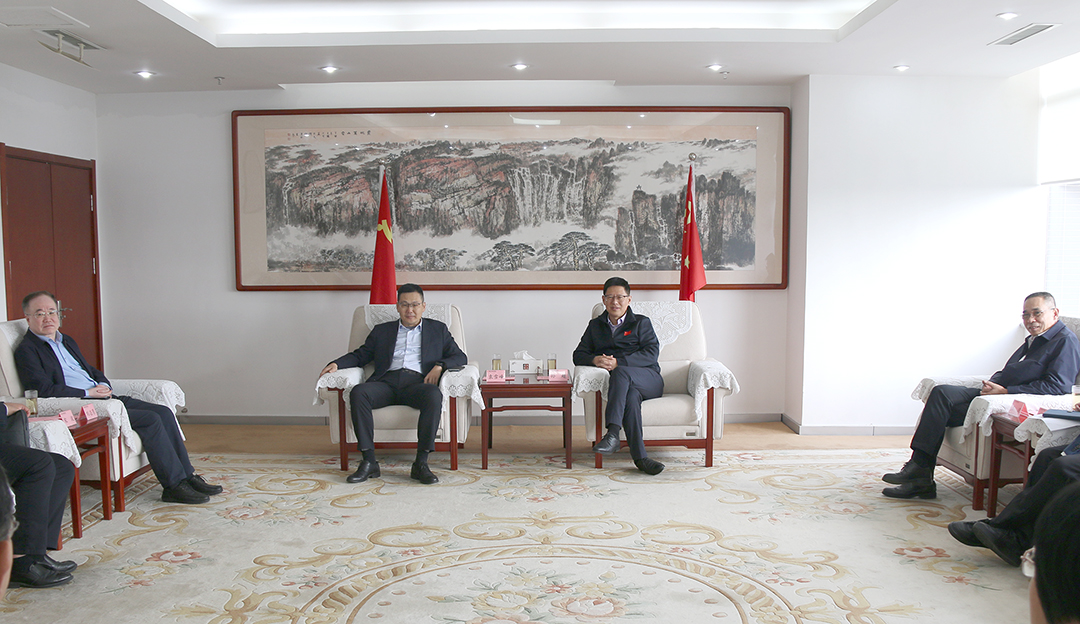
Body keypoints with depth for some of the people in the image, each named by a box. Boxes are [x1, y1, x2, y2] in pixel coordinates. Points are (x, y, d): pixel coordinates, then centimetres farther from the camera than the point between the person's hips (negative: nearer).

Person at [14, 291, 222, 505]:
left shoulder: (67, 341, 23)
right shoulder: (26, 350, -3)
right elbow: (44, 389, -16)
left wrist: (104, 385, 5)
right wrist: (88, 393, -18)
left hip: (103, 397, 8)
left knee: (164, 412, -8)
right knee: (151, 419, -22)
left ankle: (188, 475, -5)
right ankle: (174, 486, -17)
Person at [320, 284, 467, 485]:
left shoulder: (438, 329, 22)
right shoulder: (382, 331, 27)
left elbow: (460, 357, 15)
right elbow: (359, 355, 23)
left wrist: (439, 366, -6)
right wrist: (336, 363, 3)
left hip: (417, 383, -1)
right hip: (387, 382, 2)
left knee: (434, 395, -37)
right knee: (358, 392, -30)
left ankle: (421, 463, -31)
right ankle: (369, 462, -27)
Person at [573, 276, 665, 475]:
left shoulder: (641, 323, 15)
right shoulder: (595, 325, 25)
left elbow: (651, 353, -2)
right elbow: (578, 355, 16)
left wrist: (618, 362, -15)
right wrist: (595, 360, -10)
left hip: (648, 379, -1)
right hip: (623, 384, 1)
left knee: (621, 373, -36)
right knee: (631, 395, -36)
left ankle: (612, 434, -47)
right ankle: (640, 457, -43)